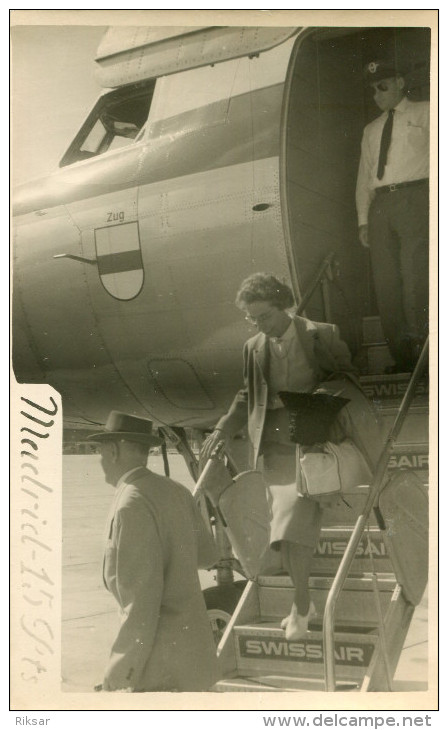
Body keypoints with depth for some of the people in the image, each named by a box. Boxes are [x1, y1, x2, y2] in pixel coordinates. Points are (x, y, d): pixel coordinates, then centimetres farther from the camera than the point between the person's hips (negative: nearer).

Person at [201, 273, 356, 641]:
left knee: (294, 526, -14)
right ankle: (303, 600, 21)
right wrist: (223, 430, 8)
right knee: (285, 529, 6)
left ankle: (301, 606, -1)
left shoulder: (321, 336, -2)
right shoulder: (253, 347, 11)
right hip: (272, 446, 5)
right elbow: (248, 396, 19)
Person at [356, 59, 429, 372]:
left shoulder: (425, 114, 13)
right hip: (381, 204, 5)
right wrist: (363, 220, 9)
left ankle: (425, 356, -15)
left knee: (416, 280, -17)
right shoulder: (371, 130, 26)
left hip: (415, 197, -5)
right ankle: (403, 360, 0)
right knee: (386, 284, -2)